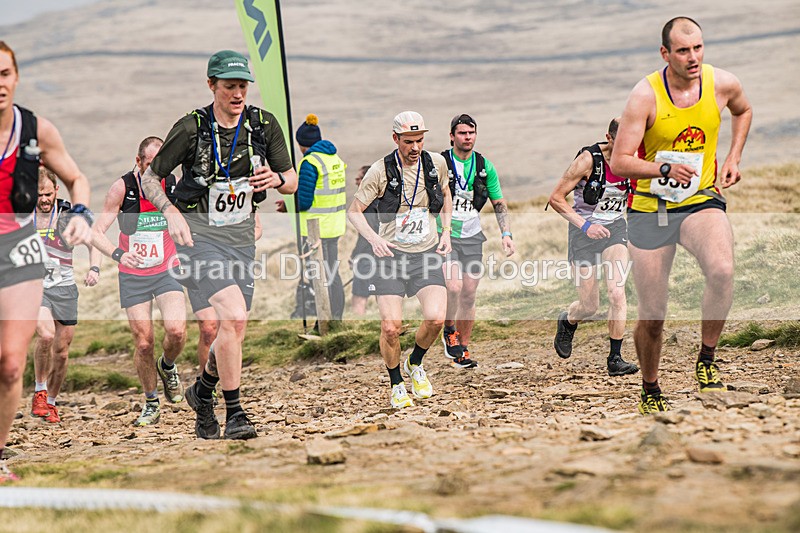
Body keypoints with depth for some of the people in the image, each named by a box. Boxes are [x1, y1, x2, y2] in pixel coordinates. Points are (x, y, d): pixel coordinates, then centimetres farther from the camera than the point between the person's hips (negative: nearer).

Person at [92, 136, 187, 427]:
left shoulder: (174, 185, -7)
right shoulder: (122, 188, -13)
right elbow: (96, 233, -13)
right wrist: (118, 254, -31)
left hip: (167, 271, 1)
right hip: (133, 276, -1)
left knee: (177, 331, -20)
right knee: (144, 343, -4)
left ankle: (167, 366, 14)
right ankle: (151, 403, 17)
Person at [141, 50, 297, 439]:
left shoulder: (264, 125, 0)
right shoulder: (192, 128, -10)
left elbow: (292, 181, 9)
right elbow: (149, 177, -2)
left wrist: (277, 179, -14)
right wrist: (171, 212, -19)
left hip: (241, 236, 5)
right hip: (198, 234, -5)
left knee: (235, 331, 8)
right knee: (233, 315, -23)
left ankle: (203, 391, 37)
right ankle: (234, 413, -15)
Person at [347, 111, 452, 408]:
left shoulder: (436, 163, 2)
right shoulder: (381, 170, -8)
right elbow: (354, 211, -1)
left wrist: (446, 231, 11)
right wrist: (374, 239, -17)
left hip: (427, 253, 2)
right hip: (391, 254, -2)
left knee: (435, 318, -17)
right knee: (391, 327, -13)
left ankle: (415, 364, 14)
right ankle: (396, 386, 12)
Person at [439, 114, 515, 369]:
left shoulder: (485, 167, 3)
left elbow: (499, 204, 11)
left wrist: (506, 235, 0)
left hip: (472, 237, 3)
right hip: (444, 234, -3)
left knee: (469, 295, 3)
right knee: (454, 287, -22)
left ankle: (463, 350, 16)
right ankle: (449, 330, 5)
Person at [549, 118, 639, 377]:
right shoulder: (588, 159, -17)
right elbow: (556, 198, -15)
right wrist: (584, 225, -25)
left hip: (615, 228, 3)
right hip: (584, 231, -3)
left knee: (617, 292, -17)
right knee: (589, 306, 0)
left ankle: (615, 359, -10)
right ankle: (567, 321, 36)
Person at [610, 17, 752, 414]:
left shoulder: (723, 84, -4)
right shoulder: (645, 95, -15)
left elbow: (743, 111, 21)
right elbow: (619, 162, -17)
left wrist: (733, 158, 9)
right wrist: (665, 169, -32)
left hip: (701, 201, 1)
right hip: (650, 209, -1)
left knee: (722, 270, -32)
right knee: (652, 316, 2)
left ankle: (706, 360, -12)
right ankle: (650, 391, 28)